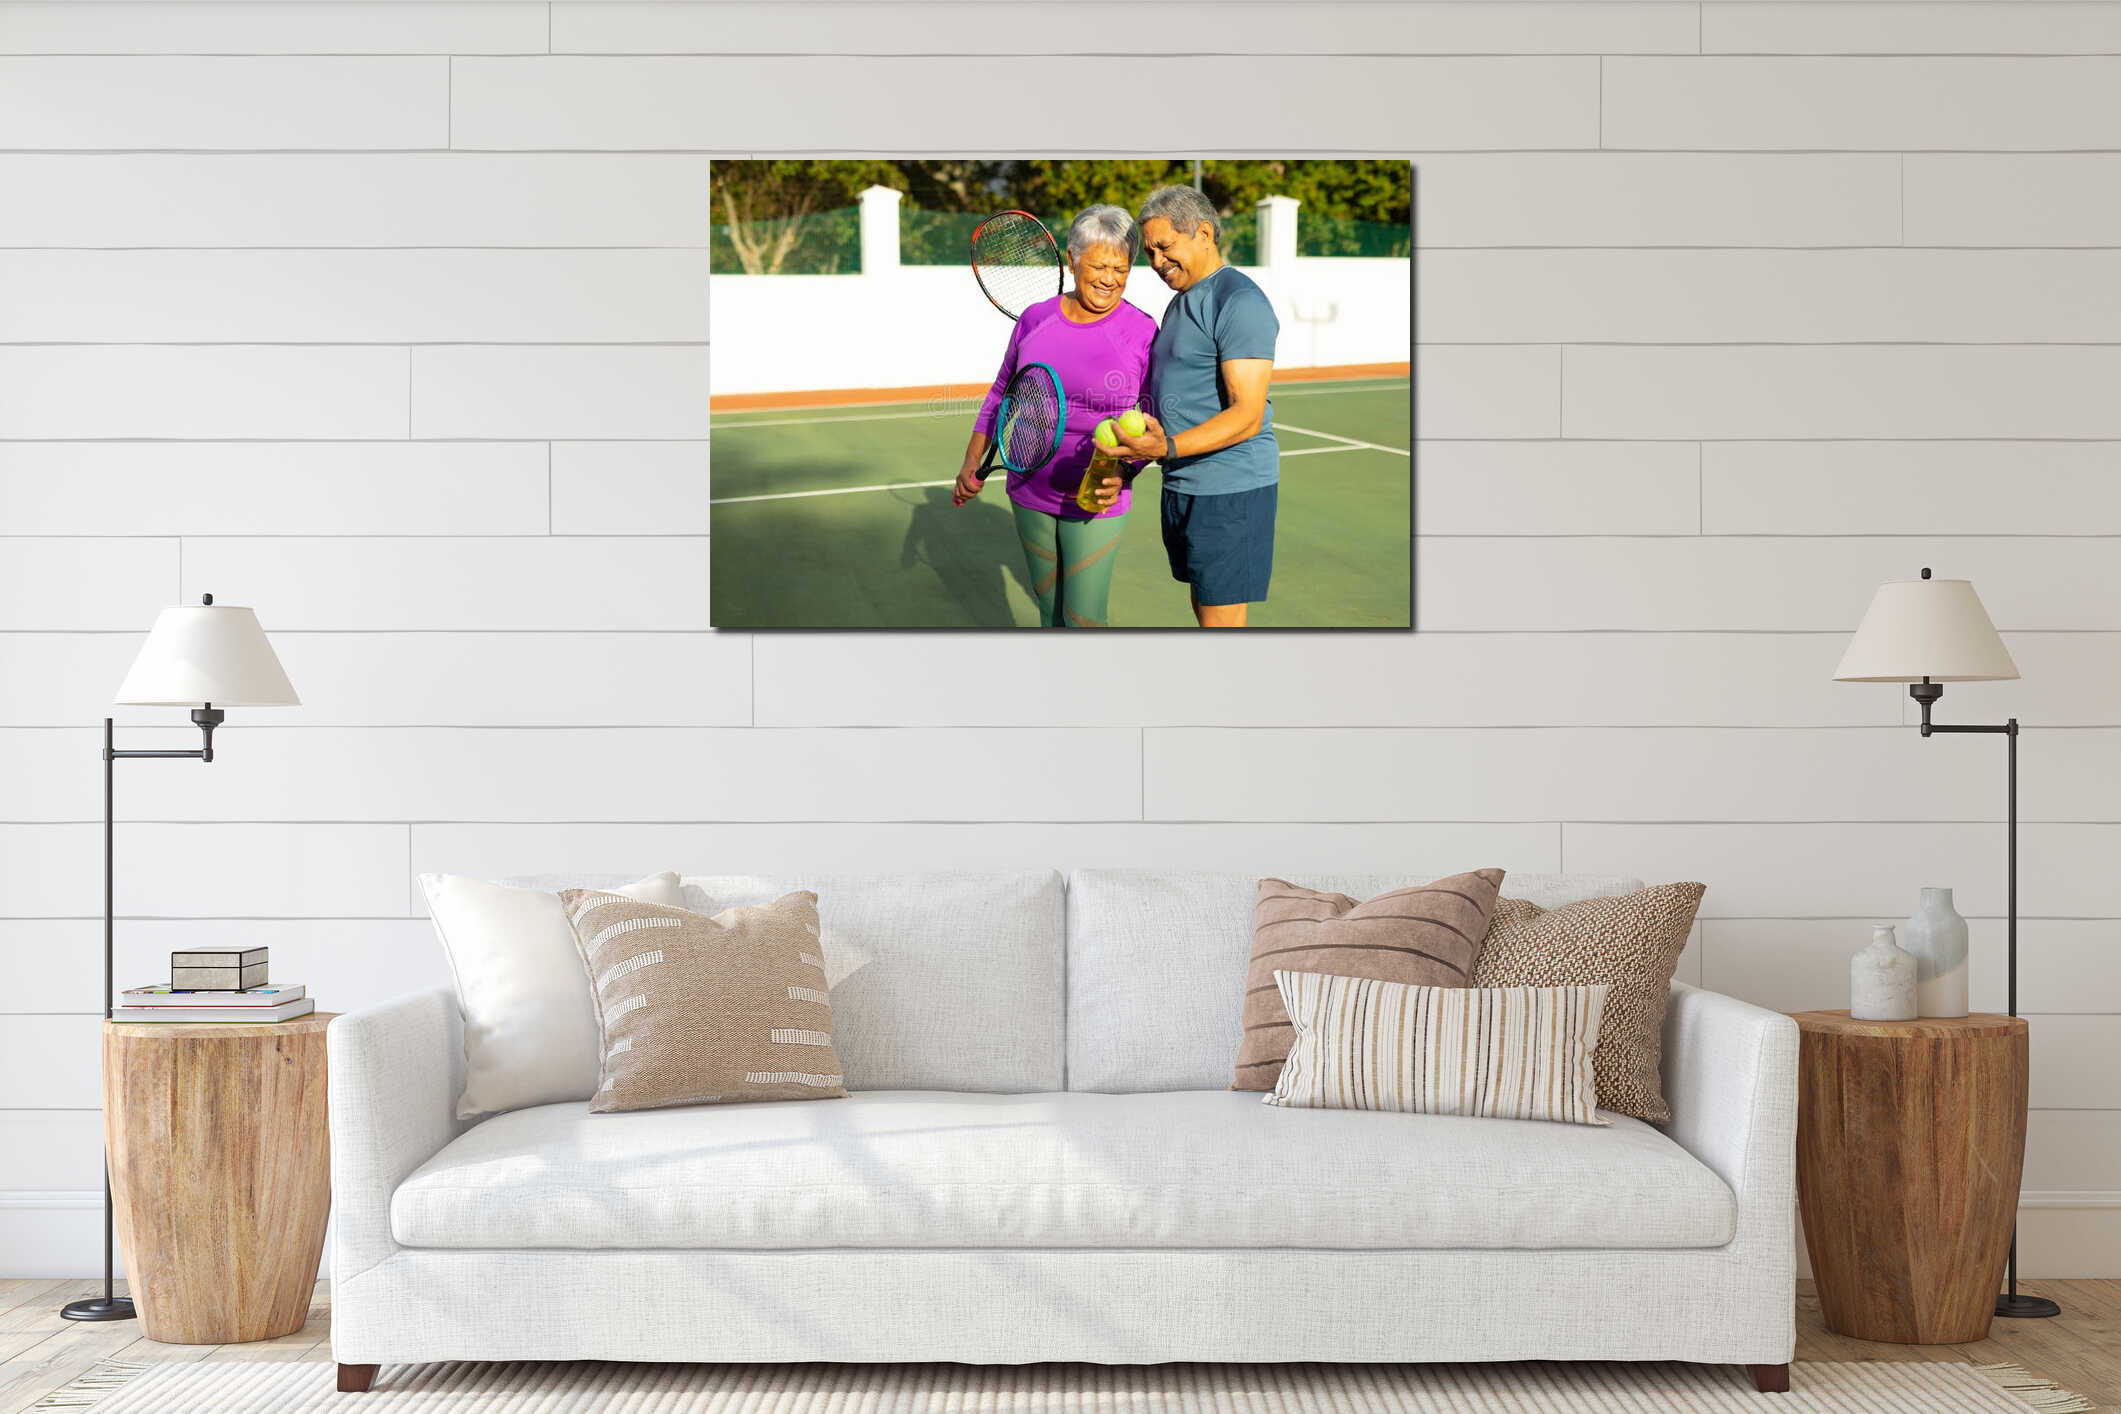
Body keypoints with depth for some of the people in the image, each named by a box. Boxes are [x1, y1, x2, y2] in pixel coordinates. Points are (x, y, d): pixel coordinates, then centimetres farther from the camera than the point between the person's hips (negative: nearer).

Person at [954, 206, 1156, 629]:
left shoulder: (1142, 334, -10)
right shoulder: (1035, 319, 0)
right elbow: (1002, 392, 13)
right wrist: (972, 463, 7)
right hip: (1030, 494, 4)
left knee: (1084, 620, -6)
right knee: (1051, 612, 15)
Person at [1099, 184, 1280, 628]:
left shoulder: (1240, 302, -15)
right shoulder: (1181, 304, 17)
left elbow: (1247, 416, -22)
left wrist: (1168, 448, -33)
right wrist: (1128, 466, 11)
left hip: (1231, 488, -10)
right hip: (1183, 487, 10)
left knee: (1220, 620, -6)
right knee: (1203, 606, 14)